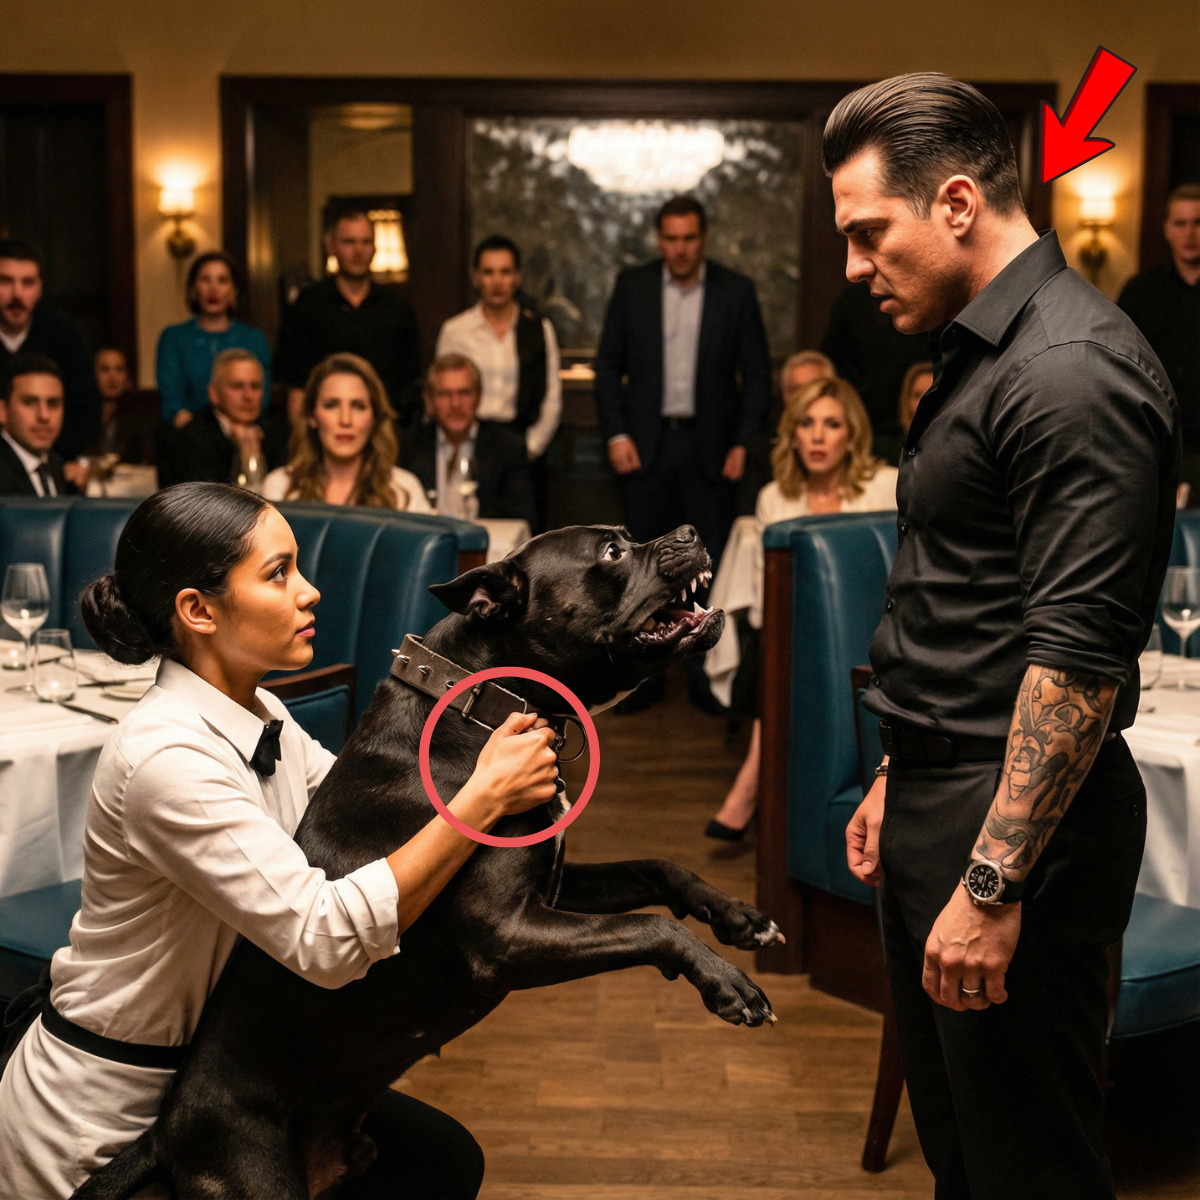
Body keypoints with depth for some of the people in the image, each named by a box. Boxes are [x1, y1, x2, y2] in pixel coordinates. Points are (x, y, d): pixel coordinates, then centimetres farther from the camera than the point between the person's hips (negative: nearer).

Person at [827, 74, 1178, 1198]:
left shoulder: (1072, 372, -18)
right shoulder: (984, 355, 14)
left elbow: (1081, 652, -24)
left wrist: (993, 883, -23)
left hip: (1017, 816, -10)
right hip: (942, 799, 10)